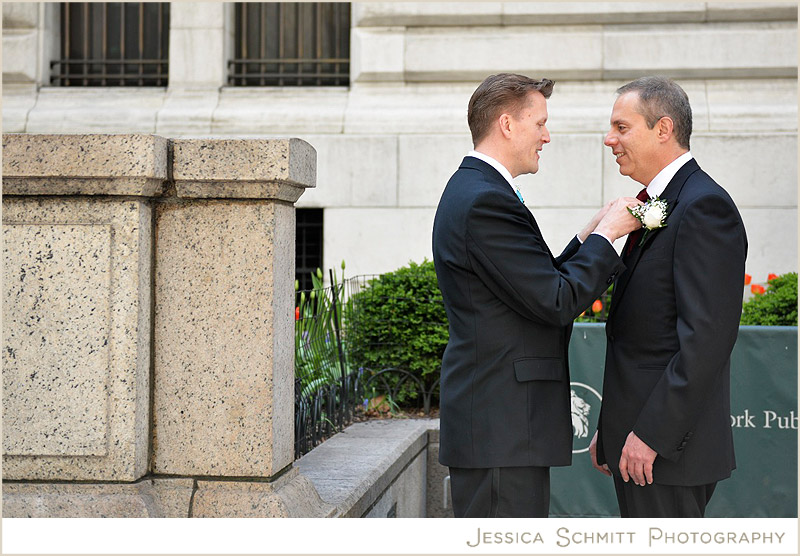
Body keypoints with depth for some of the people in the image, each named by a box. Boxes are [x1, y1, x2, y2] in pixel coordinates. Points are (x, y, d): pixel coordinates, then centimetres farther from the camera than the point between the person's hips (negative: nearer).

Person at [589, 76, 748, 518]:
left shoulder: (704, 207, -14)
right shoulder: (658, 207, 16)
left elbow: (707, 336, -22)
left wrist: (651, 434, -22)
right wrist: (611, 431, 16)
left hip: (667, 448, -10)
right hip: (639, 440, 10)